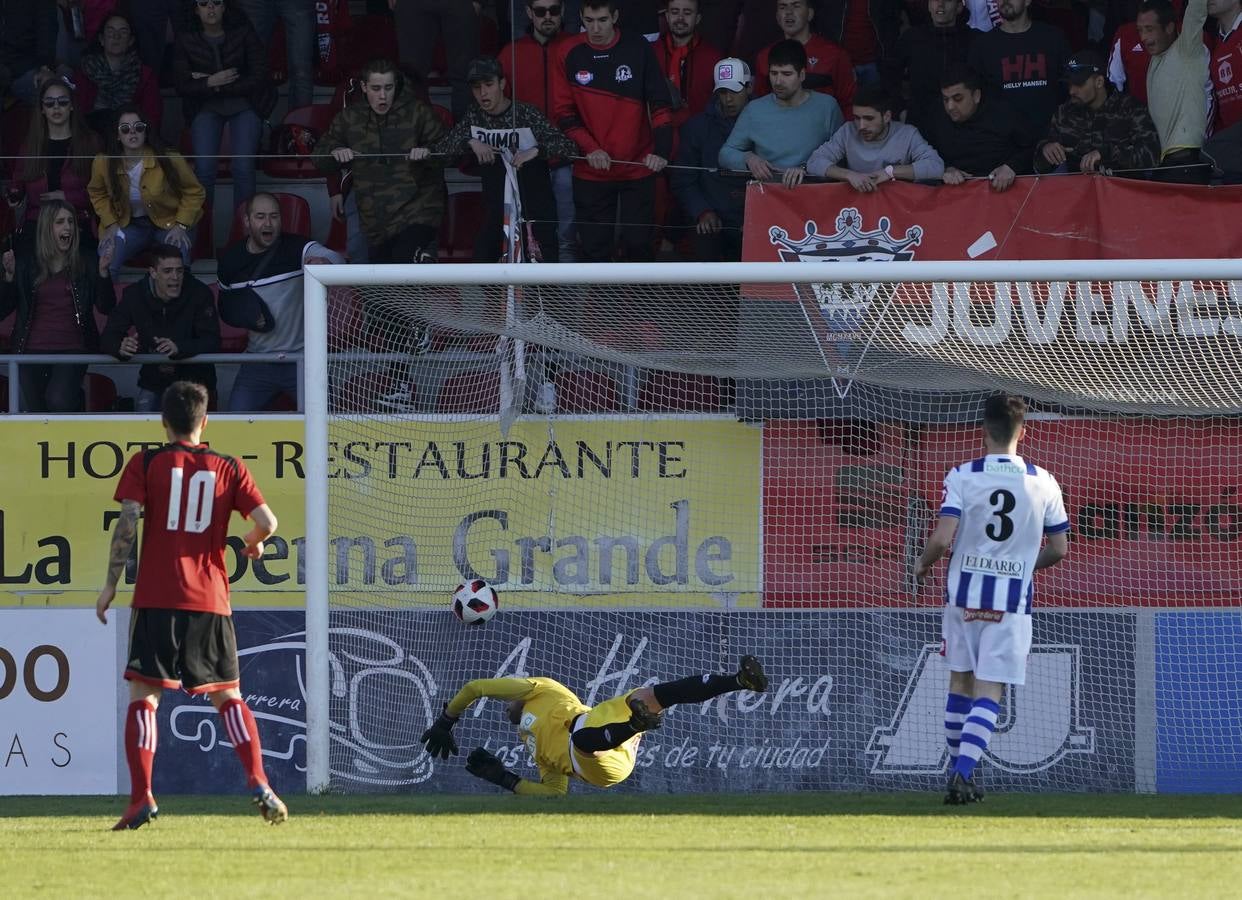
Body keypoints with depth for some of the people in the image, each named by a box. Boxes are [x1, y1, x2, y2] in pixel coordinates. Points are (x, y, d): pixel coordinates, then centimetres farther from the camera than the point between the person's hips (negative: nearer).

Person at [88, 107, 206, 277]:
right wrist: (110, 224, -1)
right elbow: (97, 194, 11)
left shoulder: (169, 160, -18)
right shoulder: (103, 164, -12)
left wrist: (181, 225, -12)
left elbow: (194, 192, -3)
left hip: (169, 223, -2)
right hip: (129, 224, 2)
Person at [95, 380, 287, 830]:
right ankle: (258, 783, -3)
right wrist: (253, 542, 22)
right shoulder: (228, 468, 7)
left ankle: (141, 797, -11)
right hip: (210, 599, 2)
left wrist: (110, 584, -1)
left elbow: (127, 523, -6)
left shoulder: (145, 464, 3)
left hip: (156, 598, -2)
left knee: (143, 695, 1)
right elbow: (266, 521, -1)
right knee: (227, 696, 13)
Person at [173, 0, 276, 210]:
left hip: (244, 105, -1)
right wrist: (211, 82, -20)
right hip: (207, 108, 1)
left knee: (243, 167, -18)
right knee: (203, 168, -18)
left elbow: (258, 78, -9)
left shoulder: (243, 33, -6)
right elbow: (182, 86, -4)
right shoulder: (186, 40, -2)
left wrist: (214, 84, -12)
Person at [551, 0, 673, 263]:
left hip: (638, 167, -1)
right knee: (594, 248, 1)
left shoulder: (639, 49, -4)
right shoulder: (571, 53, -2)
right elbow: (563, 111, 1)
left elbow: (659, 104, -2)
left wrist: (661, 150, -15)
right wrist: (590, 149, -12)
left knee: (638, 242, 1)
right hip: (590, 171, 1)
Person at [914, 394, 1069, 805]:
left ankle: (958, 771, 23)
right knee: (990, 691, -1)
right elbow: (1059, 549, 5)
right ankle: (963, 773, -17)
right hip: (1012, 599, -1)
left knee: (960, 681, 17)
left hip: (964, 591, 1)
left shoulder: (962, 476, -7)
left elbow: (942, 538, -15)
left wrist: (923, 564, 6)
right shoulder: (1043, 483, -2)